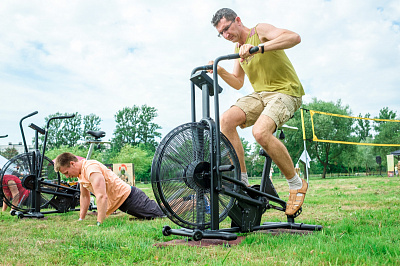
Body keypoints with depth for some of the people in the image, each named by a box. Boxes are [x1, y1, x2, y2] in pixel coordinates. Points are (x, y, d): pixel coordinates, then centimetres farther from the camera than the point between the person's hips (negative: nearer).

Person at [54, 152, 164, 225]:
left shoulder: (91, 168, -25)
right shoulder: (80, 171, 7)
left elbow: (102, 197, -33)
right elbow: (84, 196, 18)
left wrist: (99, 224, -32)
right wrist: (80, 220, 15)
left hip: (129, 197, -9)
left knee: (161, 215, -6)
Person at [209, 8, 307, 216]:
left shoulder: (260, 31, -4)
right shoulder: (238, 48, 18)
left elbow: (294, 37, -22)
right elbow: (238, 83, 20)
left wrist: (259, 47, -35)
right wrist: (220, 71, 0)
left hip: (285, 91, -7)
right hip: (259, 94, 7)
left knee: (260, 132, -33)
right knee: (226, 120, -21)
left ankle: (296, 185, -12)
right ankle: (242, 182, -15)